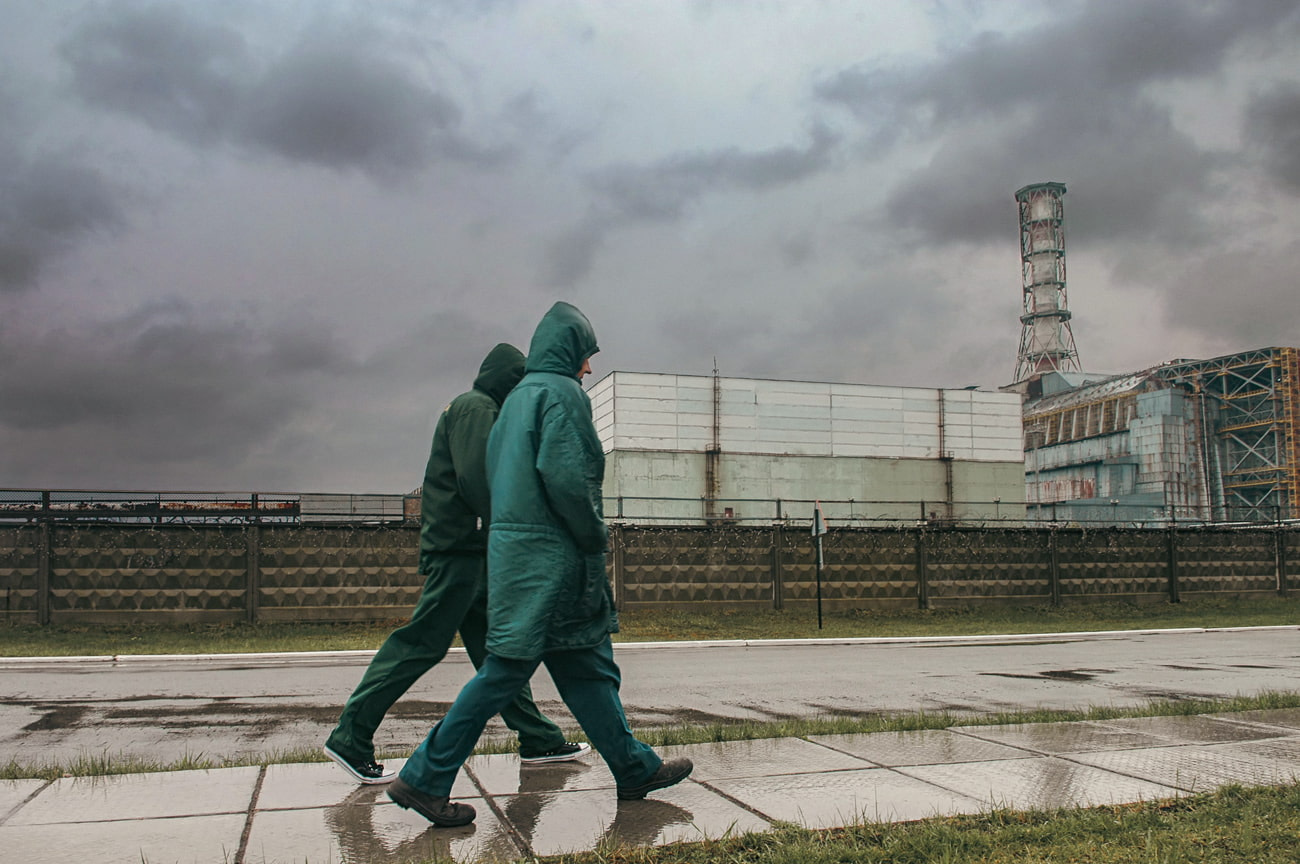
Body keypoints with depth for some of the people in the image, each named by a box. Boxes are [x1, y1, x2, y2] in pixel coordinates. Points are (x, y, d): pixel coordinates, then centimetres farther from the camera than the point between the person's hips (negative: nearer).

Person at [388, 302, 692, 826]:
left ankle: (635, 769, 23)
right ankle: (424, 779, 2)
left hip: (514, 543, 10)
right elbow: (564, 474, -22)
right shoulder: (561, 393, -10)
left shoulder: (518, 396, 18)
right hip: (548, 554, -10)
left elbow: (494, 473, 19)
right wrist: (595, 535, -9)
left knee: (587, 665, 13)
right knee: (507, 668, -5)